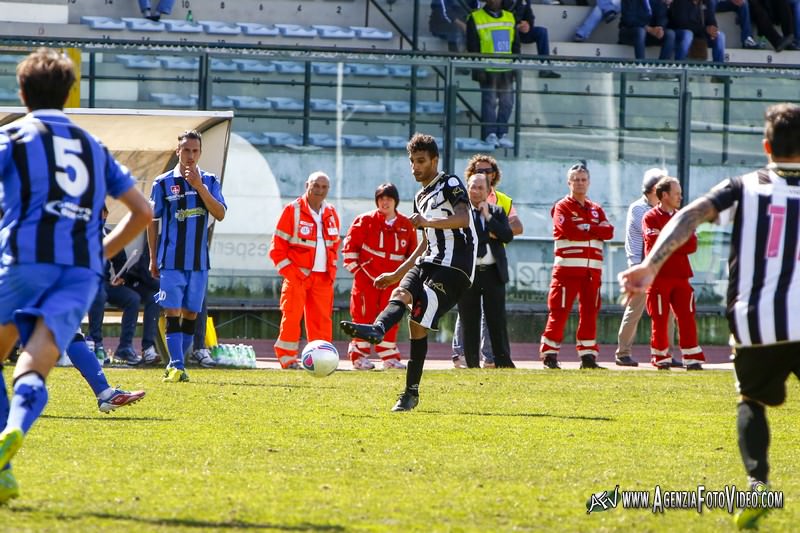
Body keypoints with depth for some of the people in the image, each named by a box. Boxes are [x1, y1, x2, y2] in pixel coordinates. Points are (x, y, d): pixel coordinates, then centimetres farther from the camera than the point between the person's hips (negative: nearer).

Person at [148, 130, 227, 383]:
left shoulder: (210, 181, 5)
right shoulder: (163, 182, 0)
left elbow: (220, 214, -8)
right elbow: (152, 221, 6)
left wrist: (199, 187, -18)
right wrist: (153, 258, 4)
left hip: (199, 261, 3)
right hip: (171, 261, -3)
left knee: (190, 314, 6)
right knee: (172, 313, -11)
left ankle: (175, 365, 16)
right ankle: (176, 366, -14)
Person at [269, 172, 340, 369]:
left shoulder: (331, 214, 13)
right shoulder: (293, 210, -3)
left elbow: (335, 244, 24)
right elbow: (277, 246, -4)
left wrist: (332, 269, 12)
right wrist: (288, 270, -11)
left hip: (323, 277, 5)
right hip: (298, 274, -5)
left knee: (322, 318, 2)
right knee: (292, 316, -9)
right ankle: (287, 357, -4)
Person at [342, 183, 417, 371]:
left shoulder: (407, 225, 5)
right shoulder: (365, 221, -4)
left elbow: (413, 253, 15)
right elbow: (350, 245, -1)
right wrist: (355, 270, -5)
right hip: (367, 278, -3)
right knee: (364, 317, -2)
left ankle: (389, 357, 11)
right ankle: (359, 356, 4)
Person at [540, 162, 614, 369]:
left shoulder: (596, 210, 18)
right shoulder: (562, 207, 2)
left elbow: (608, 232, 2)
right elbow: (567, 230, -16)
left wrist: (585, 227, -8)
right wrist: (594, 230, -6)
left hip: (592, 269, 5)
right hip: (568, 267, -5)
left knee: (590, 312, 5)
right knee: (559, 312, -7)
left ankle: (588, 355, 9)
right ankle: (549, 354, -4)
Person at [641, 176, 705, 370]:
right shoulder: (651, 217, -1)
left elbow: (692, 245, 4)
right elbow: (655, 245, -15)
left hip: (680, 276, 5)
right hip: (659, 276, -5)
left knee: (687, 318, -1)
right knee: (660, 320, 0)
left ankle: (692, 359, 0)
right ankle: (661, 359, 10)